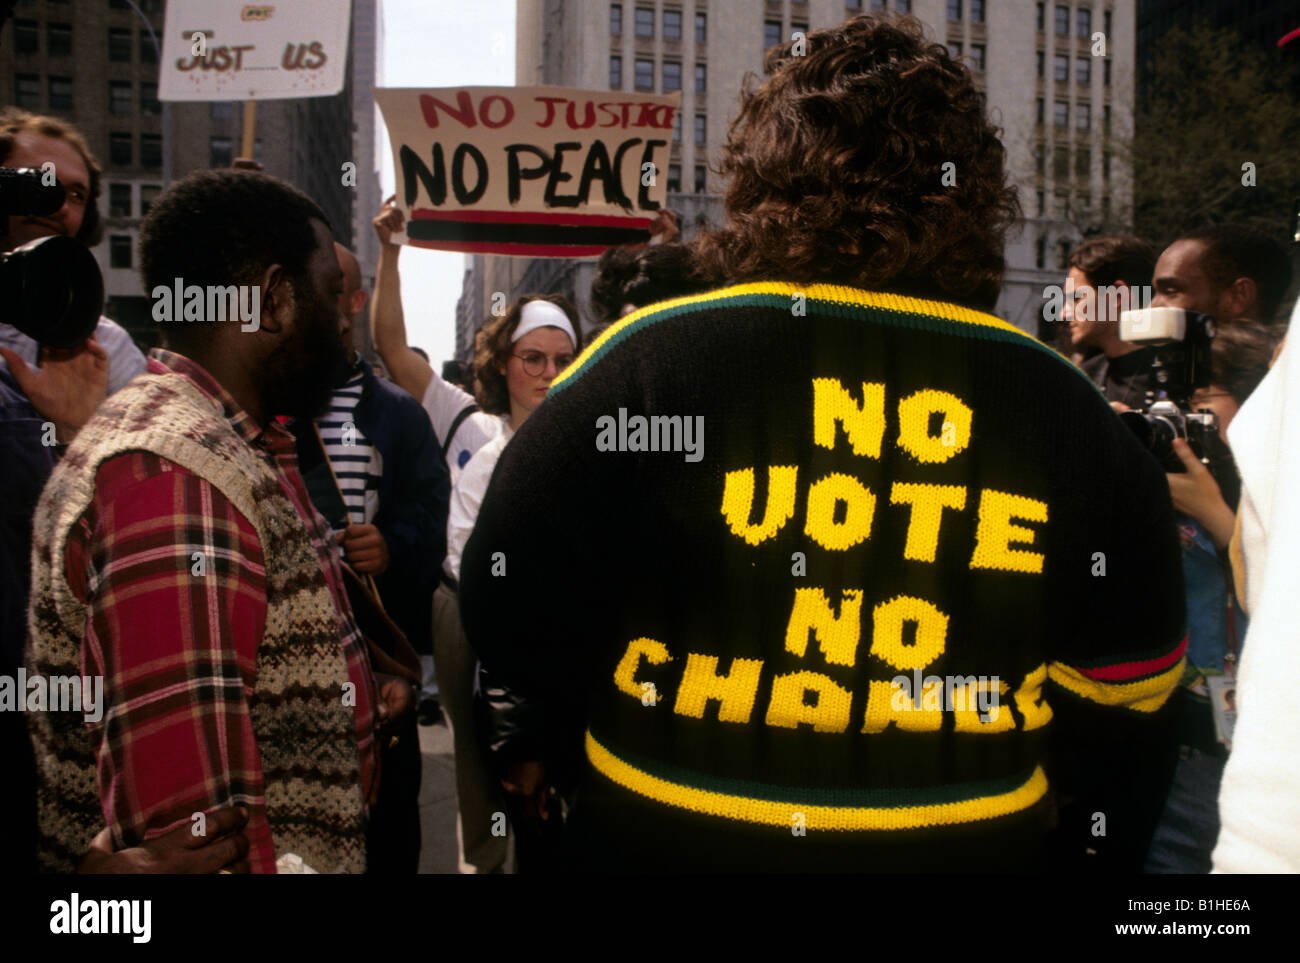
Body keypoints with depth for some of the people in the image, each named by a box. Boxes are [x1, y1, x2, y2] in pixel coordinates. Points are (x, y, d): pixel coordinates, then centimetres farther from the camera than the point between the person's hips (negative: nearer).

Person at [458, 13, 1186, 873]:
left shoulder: (649, 362, -15)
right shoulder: (1068, 406, -7)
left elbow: (514, 618, -9)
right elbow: (1131, 680, 3)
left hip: (671, 838, -1)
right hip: (976, 845, 2)